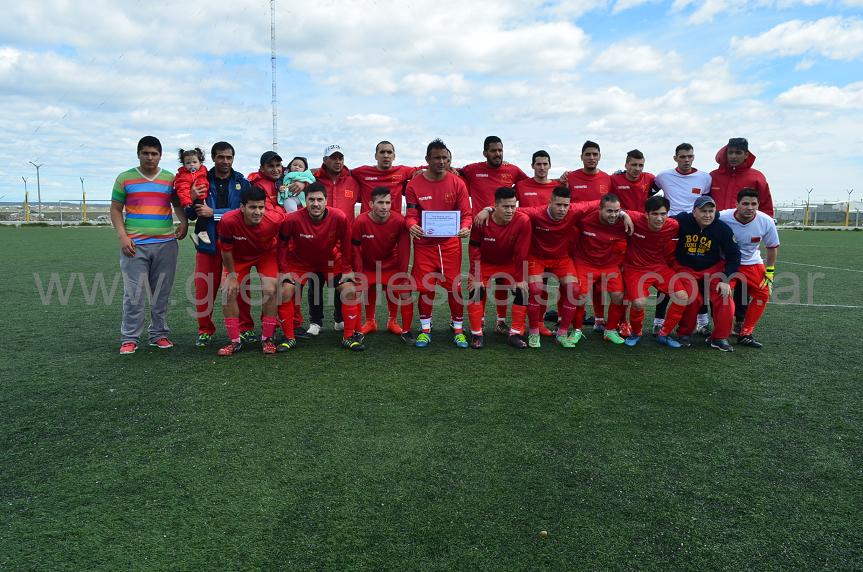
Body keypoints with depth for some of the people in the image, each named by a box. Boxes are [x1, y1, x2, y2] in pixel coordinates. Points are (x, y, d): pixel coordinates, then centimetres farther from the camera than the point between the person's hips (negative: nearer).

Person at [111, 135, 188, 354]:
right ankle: (129, 338, 7)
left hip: (166, 244, 2)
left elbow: (178, 204, 19)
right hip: (134, 245, -2)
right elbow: (115, 210, 8)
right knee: (133, 295, -3)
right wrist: (122, 237, -5)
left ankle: (159, 334, 17)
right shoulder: (125, 178, 6)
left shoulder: (170, 178, 11)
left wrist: (184, 222, -2)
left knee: (162, 294, 6)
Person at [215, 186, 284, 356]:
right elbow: (226, 250, -17)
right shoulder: (228, 221, -35)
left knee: (270, 290, -16)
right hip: (238, 256, 1)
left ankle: (267, 339, 1)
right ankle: (235, 341, 6)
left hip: (266, 254, 0)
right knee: (228, 293, -9)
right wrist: (232, 275, -10)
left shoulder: (276, 218, -33)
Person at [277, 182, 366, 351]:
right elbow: (282, 243, -13)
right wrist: (284, 268, -14)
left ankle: (349, 337, 2)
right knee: (285, 292, -17)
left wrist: (345, 267, -10)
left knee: (350, 290, -12)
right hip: (299, 261, -1)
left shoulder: (339, 218, -27)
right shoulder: (292, 219, -29)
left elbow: (346, 244, -11)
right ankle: (289, 338, 2)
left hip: (331, 261, 1)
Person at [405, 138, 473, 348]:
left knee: (454, 286, 2)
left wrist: (465, 227, -21)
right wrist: (412, 226, -25)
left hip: (450, 243, 0)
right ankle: (425, 330, 20)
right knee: (425, 288, 3)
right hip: (424, 243, 0)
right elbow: (411, 215, -2)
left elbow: (466, 213, 0)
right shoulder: (414, 185, 0)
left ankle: (458, 329, 17)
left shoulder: (457, 183, 1)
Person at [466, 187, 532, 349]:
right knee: (476, 291, -17)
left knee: (523, 291, -12)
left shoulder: (522, 221, -25)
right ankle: (476, 334, -1)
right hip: (484, 264, -1)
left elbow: (521, 254, -18)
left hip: (509, 265, 1)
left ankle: (515, 333, 1)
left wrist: (520, 279, -14)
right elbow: (474, 250, -17)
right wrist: (476, 276, -17)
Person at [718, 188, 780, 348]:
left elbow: (772, 247, 1)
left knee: (763, 294, -1)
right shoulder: (722, 218, -27)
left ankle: (745, 334, 11)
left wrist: (769, 272, 3)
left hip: (752, 263, 4)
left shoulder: (766, 222, -16)